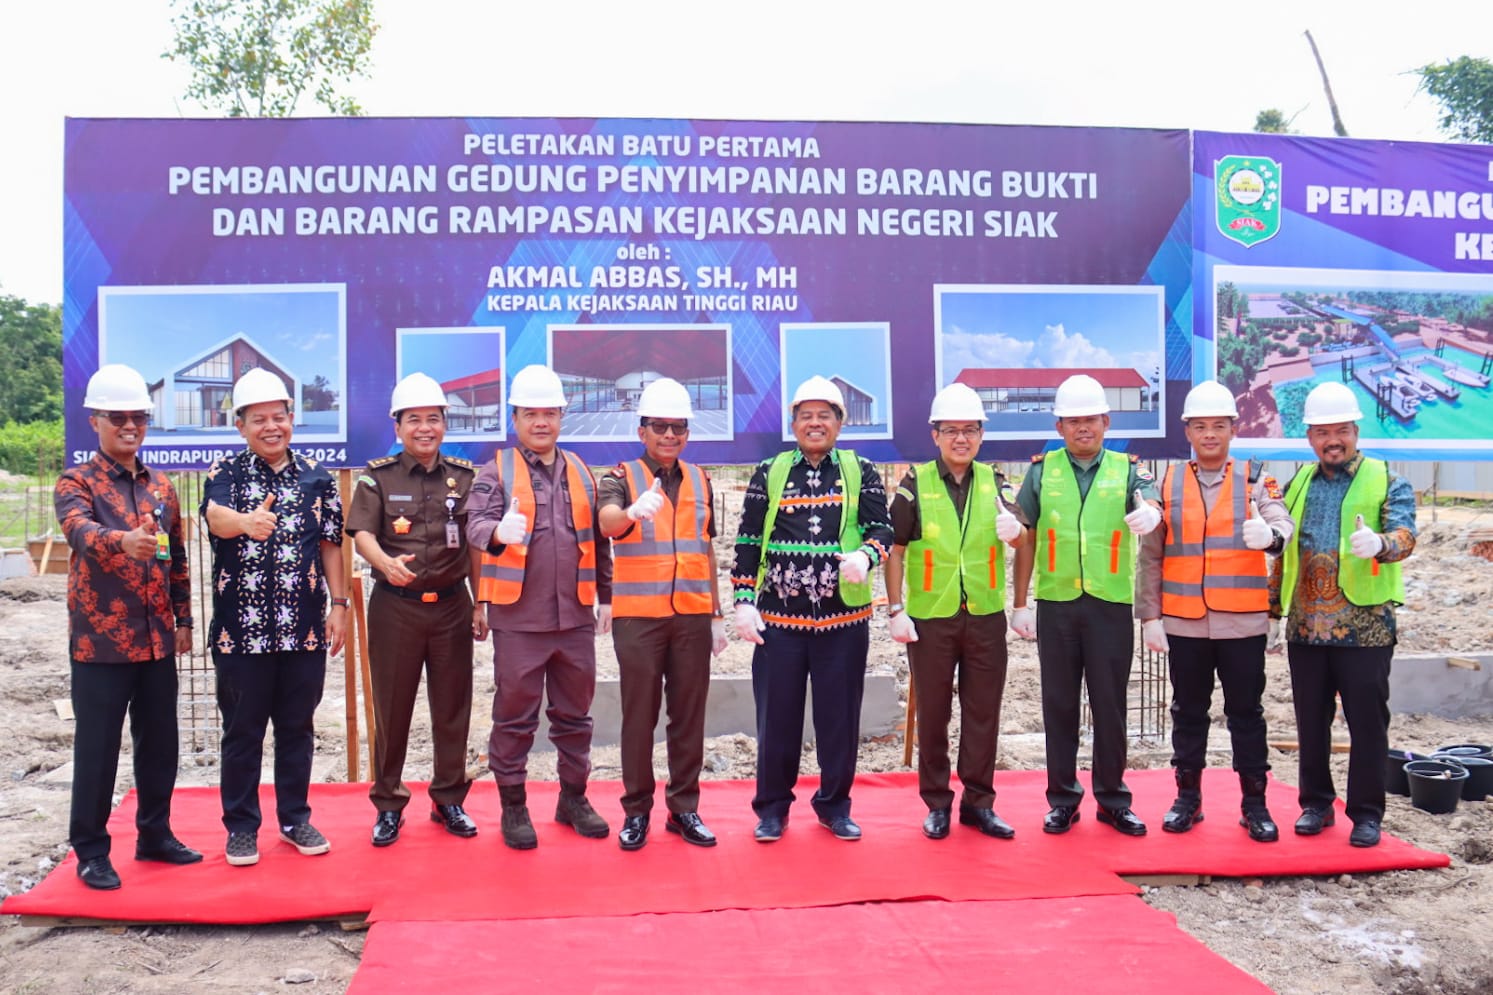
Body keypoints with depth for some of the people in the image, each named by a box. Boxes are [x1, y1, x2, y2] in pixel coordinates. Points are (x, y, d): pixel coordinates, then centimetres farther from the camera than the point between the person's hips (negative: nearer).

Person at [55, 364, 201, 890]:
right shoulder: (76, 483, -6)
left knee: (159, 742, 12)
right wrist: (123, 541, -48)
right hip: (100, 639, -5)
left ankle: (155, 834, 26)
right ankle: (91, 850, 14)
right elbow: (80, 531, -28)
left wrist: (183, 617, 14)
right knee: (97, 747, 2)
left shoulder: (161, 487, 11)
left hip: (157, 640, 5)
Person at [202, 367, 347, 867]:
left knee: (297, 727, 12)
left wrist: (338, 604, 3)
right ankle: (241, 826, 20)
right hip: (240, 630, -2)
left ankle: (295, 817, 25)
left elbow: (331, 544, 10)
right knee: (242, 731, 7)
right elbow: (215, 516, -23)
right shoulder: (225, 472, -1)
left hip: (304, 629, 2)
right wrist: (246, 521, -46)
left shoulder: (317, 477, 6)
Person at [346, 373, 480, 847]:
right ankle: (388, 804, 18)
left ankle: (449, 799, 22)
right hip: (395, 606, -2)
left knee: (453, 707, 8)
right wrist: (385, 562, -33)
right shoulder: (378, 476, 1)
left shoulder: (464, 477, 7)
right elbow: (361, 533, -11)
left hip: (451, 604, 2)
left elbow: (475, 545, 10)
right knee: (392, 707, 5)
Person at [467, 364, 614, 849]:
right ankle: (513, 806, 17)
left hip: (576, 617, 4)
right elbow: (476, 525, -17)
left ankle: (574, 798, 27)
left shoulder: (580, 473, 12)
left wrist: (605, 596, 15)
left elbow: (598, 541, 18)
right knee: (515, 718, 4)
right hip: (518, 619, -4)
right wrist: (498, 531, -39)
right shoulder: (497, 472, -1)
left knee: (574, 714, 13)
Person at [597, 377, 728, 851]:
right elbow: (607, 521, -24)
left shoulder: (700, 482, 12)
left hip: (692, 616, 4)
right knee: (639, 715, 4)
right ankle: (636, 810, 14)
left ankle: (684, 808, 17)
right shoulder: (621, 478, -2)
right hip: (637, 616, -3)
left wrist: (717, 615, 15)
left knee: (689, 714, 7)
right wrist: (634, 510, -47)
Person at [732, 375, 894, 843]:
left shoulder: (861, 472, 6)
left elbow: (882, 529, -1)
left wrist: (865, 555, -23)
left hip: (844, 618, 0)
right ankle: (772, 808, 20)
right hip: (779, 618, 0)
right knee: (776, 717, 5)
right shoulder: (768, 474, 6)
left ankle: (834, 805, 24)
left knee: (840, 717, 7)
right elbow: (748, 544, 6)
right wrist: (744, 602, -2)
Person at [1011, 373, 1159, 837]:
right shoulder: (1042, 470, 5)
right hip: (1056, 605, 1)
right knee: (1059, 705, 7)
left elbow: (1149, 506, -16)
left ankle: (1113, 799, 19)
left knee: (1110, 706, 6)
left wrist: (1149, 515, -41)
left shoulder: (1126, 468, 4)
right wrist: (1020, 604, 3)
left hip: (1111, 605, 0)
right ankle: (1062, 799, 18)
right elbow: (1026, 539, 6)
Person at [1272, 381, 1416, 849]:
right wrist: (1272, 611, 11)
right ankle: (1316, 804, 24)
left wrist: (1379, 543, -37)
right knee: (1311, 722, 11)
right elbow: (1281, 552, 15)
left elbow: (1405, 534, -15)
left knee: (1368, 723, 3)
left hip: (1364, 627, -3)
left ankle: (1366, 813, 15)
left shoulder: (1387, 481, 0)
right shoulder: (1298, 485, 12)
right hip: (1306, 628, 4)